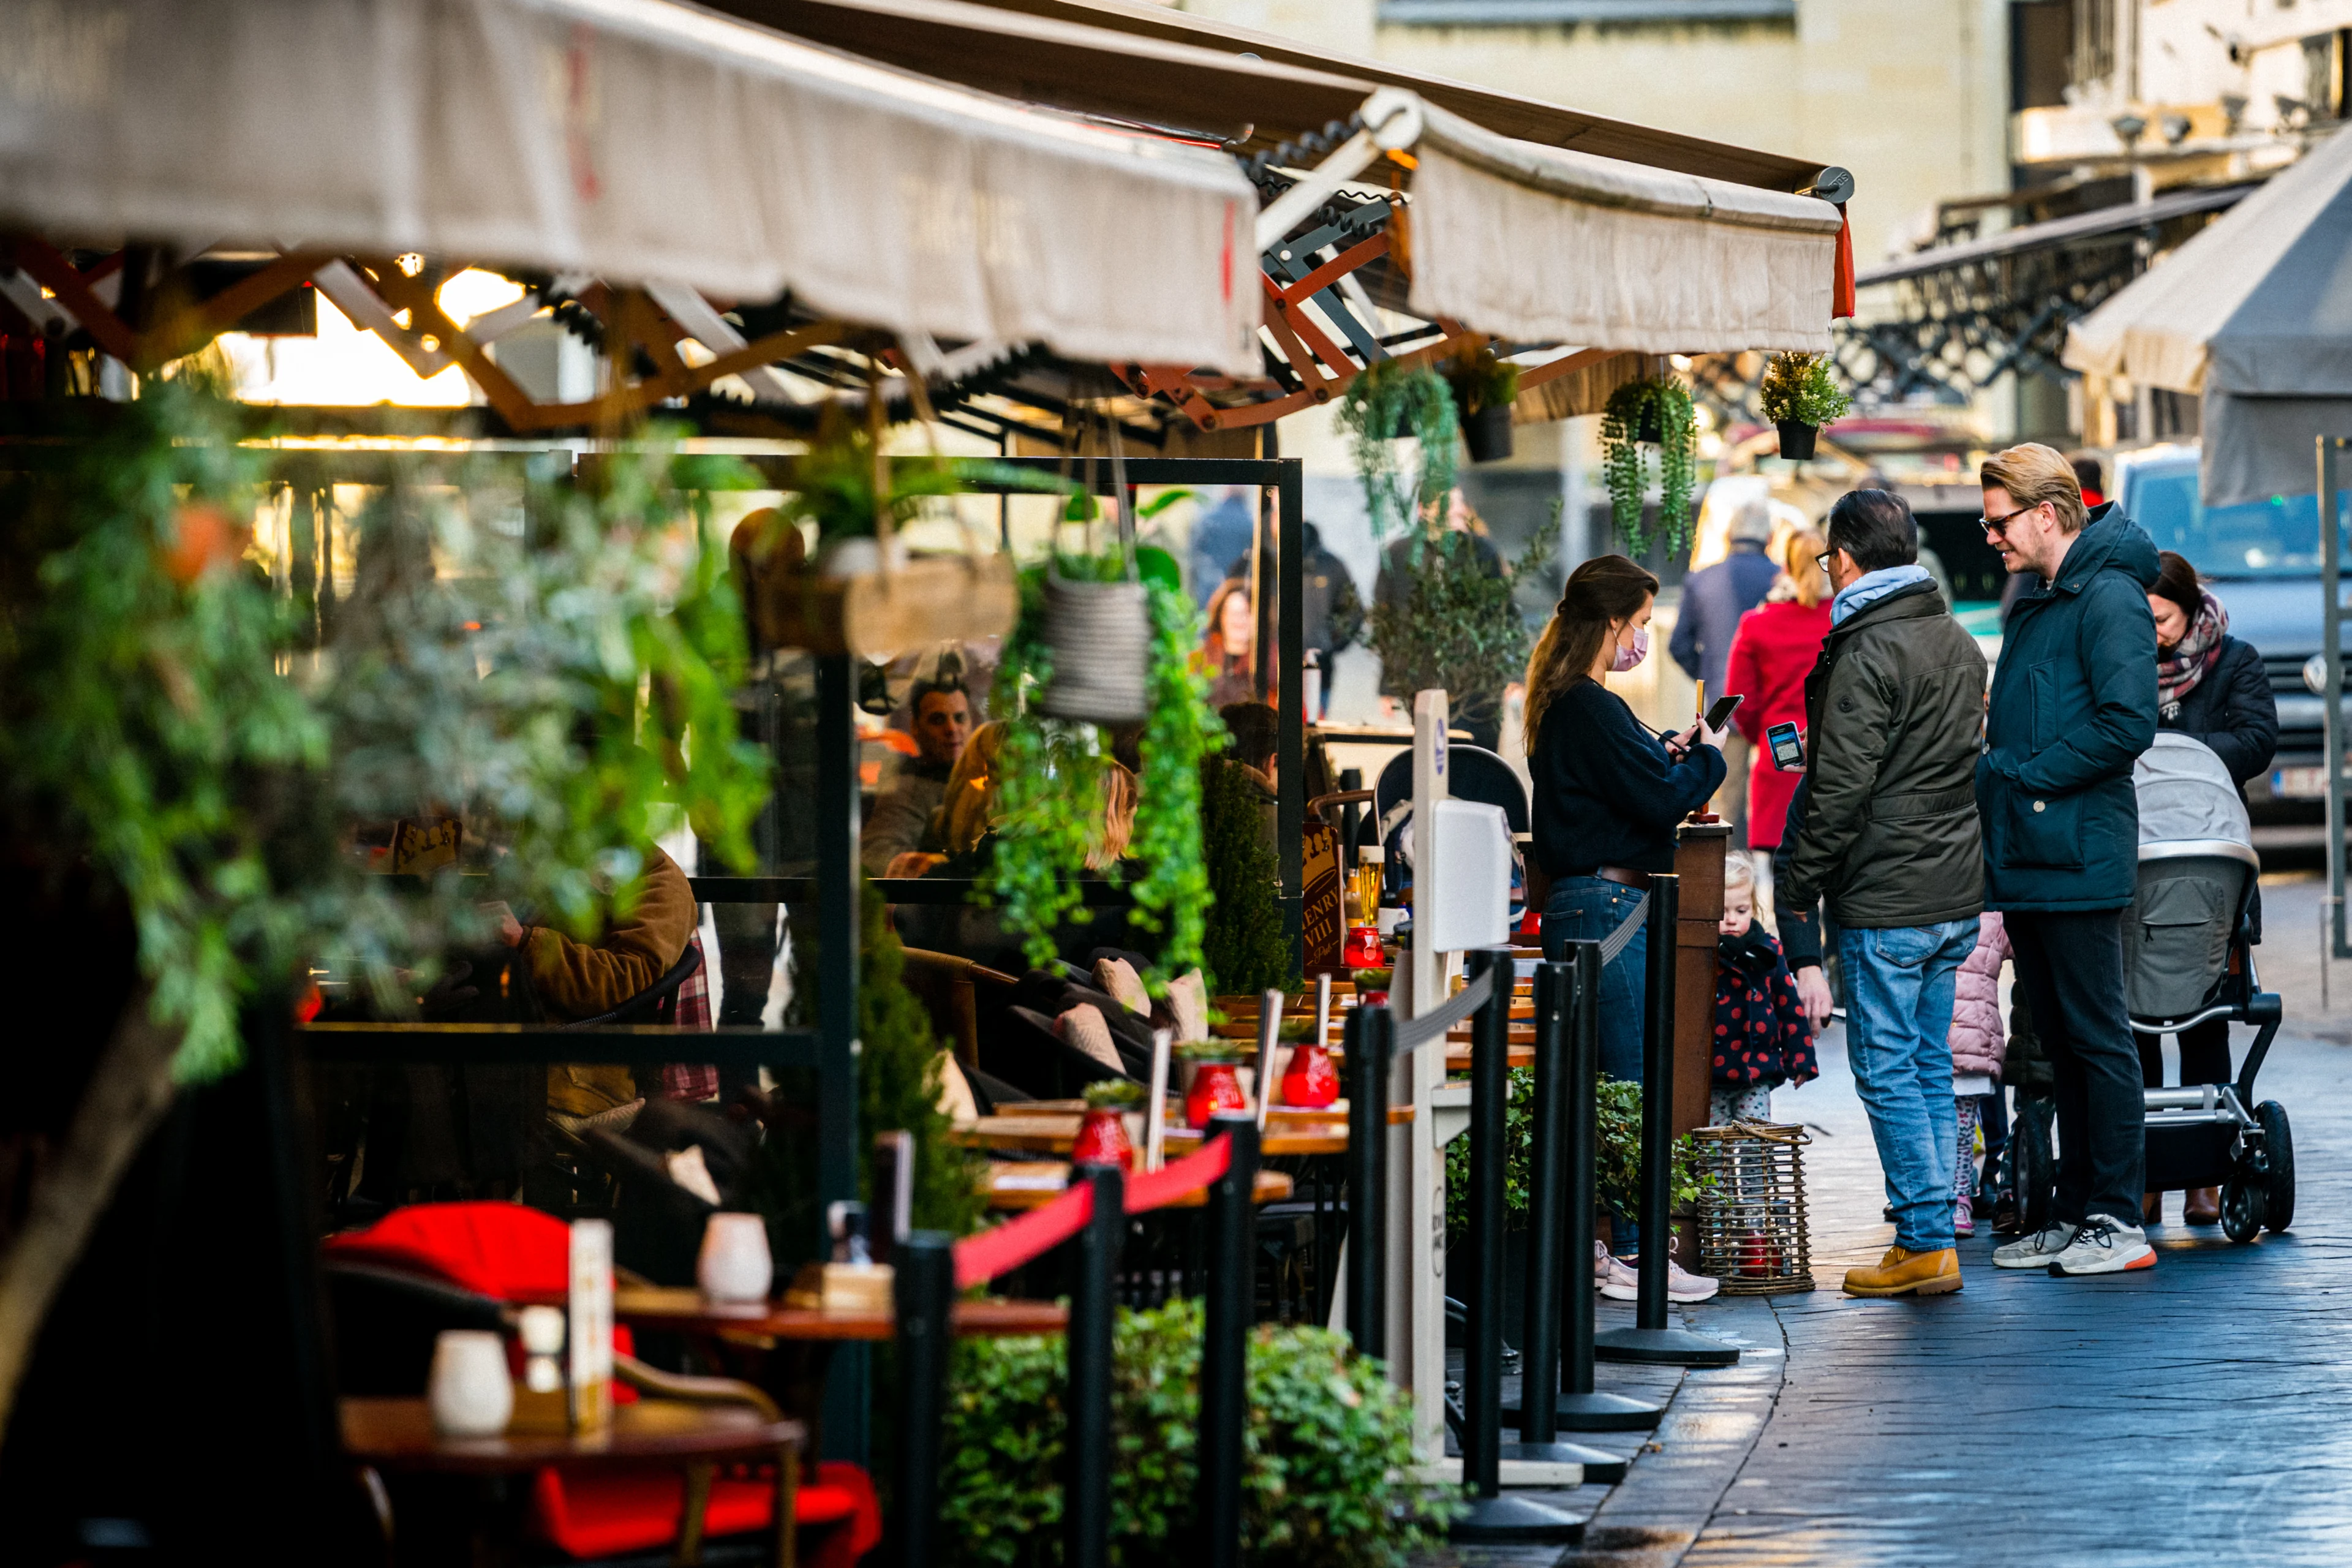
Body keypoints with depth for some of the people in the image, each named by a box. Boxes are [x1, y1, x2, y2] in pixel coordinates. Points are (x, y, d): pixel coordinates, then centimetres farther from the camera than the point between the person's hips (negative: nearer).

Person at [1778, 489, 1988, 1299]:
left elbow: (1841, 786, -16)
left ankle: (1925, 1244, -4)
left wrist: (1798, 888, -9)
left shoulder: (1867, 654, -14)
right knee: (1930, 1065, 13)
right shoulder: (1960, 641, 13)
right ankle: (1932, 1233, 14)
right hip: (1958, 895, 8)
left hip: (1885, 901, -8)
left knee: (1887, 1071, -3)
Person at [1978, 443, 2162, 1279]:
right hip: (2028, 860, 10)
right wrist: (1993, 777, 8)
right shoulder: (2034, 605, 19)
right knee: (2060, 1043, 12)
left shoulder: (2108, 598, -12)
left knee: (2097, 1038, -5)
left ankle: (2117, 1221, -1)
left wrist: (2020, 775, -16)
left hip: (2077, 856, -10)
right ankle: (2075, 1217, 17)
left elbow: (2128, 724, -21)